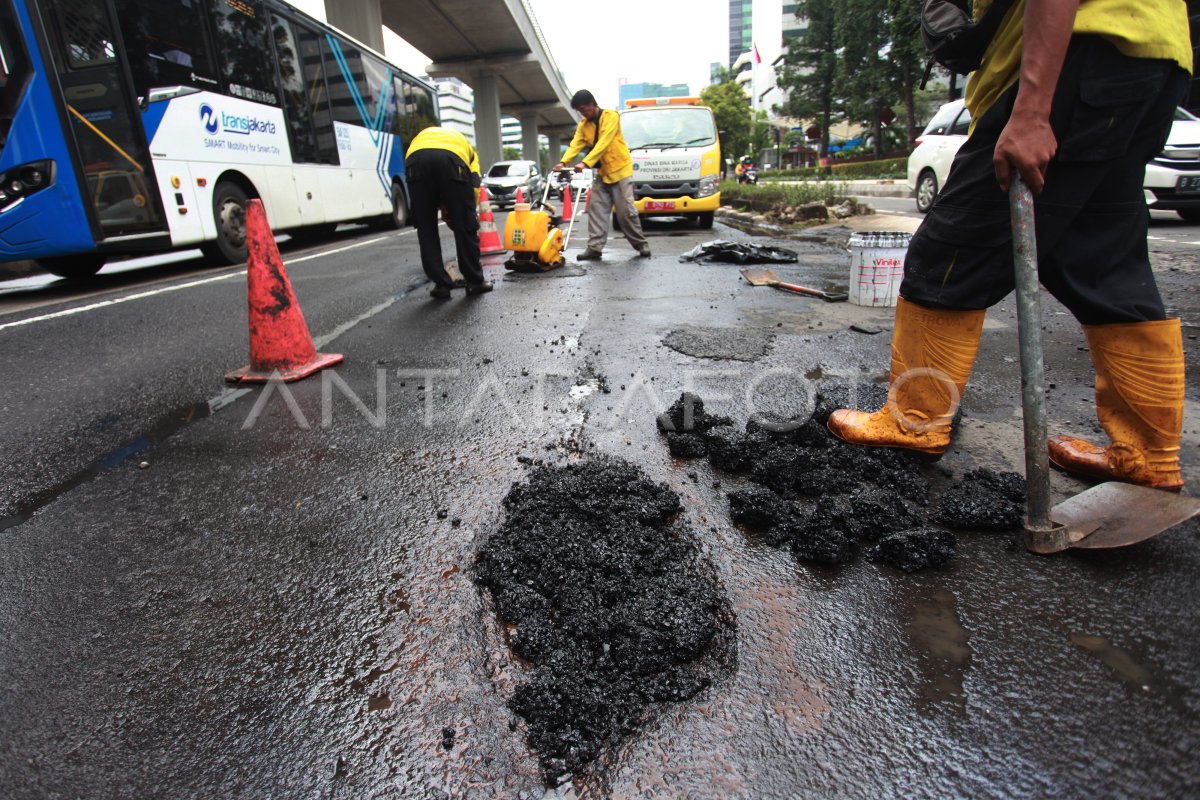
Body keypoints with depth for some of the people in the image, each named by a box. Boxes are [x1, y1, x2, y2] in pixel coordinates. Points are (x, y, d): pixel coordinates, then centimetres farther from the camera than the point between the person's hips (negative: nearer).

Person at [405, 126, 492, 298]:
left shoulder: (420, 136, 45)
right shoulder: (464, 144, 40)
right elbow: (474, 185, 21)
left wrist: (441, 206, 27)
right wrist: (468, 213, 29)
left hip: (416, 160, 1)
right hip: (452, 158, -1)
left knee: (426, 229, 14)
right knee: (465, 227, 13)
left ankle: (441, 284, 17)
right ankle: (475, 281, 21)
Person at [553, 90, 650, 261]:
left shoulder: (611, 116, -13)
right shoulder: (583, 125, 7)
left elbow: (603, 143, -25)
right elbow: (576, 144, -5)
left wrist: (585, 163, -35)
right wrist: (563, 162, -24)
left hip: (620, 170, -6)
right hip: (601, 173, 6)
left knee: (626, 211, -6)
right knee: (596, 210, -2)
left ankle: (641, 244, 8)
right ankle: (594, 248, -1)